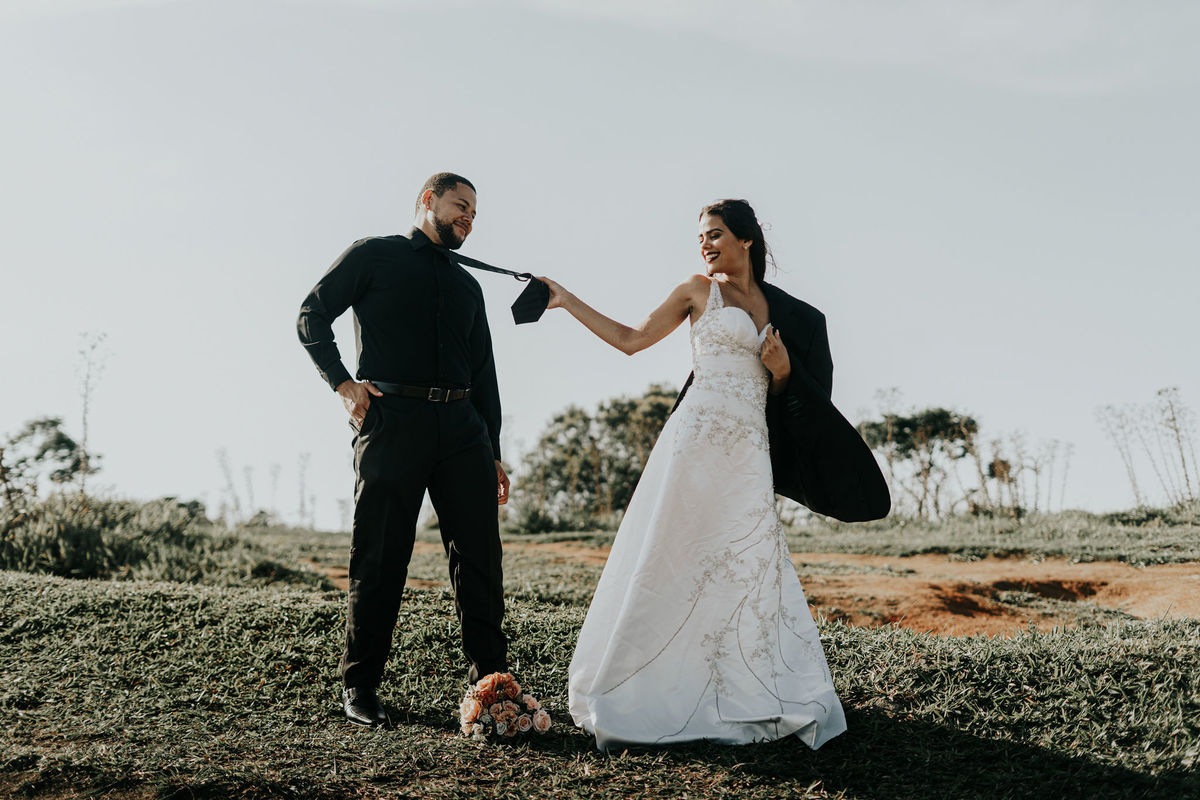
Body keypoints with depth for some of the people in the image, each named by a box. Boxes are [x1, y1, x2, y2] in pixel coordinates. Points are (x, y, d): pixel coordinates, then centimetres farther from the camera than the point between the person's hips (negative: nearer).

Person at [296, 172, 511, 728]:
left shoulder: (467, 286, 25)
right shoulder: (375, 256, 11)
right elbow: (312, 316, 6)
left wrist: (493, 454, 17)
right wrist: (343, 382, -8)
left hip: (460, 425, 5)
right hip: (391, 418, -4)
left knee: (480, 555, 0)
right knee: (380, 558, -3)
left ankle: (490, 679, 7)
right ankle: (359, 687, 6)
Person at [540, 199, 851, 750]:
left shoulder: (779, 309, 16)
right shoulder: (700, 291, 7)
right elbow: (631, 339, 10)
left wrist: (783, 367, -1)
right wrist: (568, 302, 8)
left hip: (749, 451, 4)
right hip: (698, 440, -3)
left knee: (751, 568, 1)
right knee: (669, 562, -5)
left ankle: (753, 699, 10)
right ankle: (627, 698, 3)